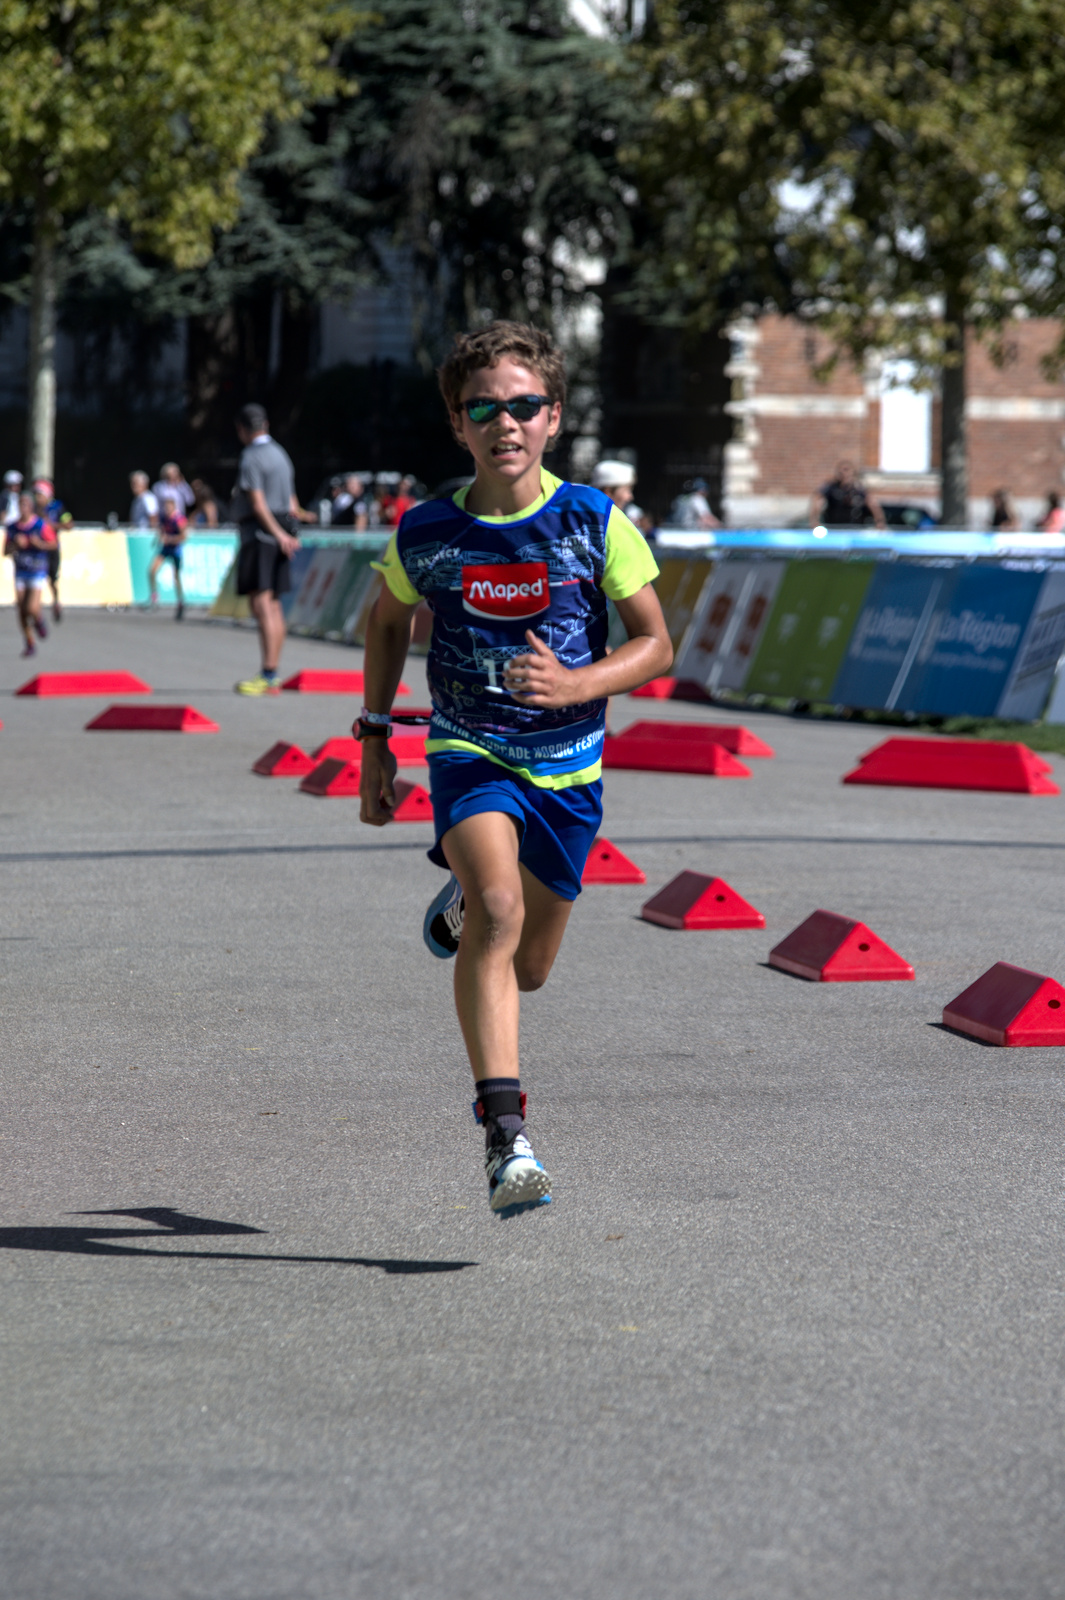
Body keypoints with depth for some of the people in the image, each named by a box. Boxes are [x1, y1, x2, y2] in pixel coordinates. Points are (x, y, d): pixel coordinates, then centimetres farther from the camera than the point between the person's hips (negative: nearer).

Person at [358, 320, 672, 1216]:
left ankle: (463, 903, 51)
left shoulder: (594, 523, -11)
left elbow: (656, 645, -5)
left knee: (527, 968, 14)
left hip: (568, 763, 2)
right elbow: (389, 621, 12)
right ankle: (505, 1135, -31)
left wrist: (576, 687, -23)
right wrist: (375, 739, 10)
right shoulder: (425, 535, -9)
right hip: (469, 751, -2)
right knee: (498, 909, -29)